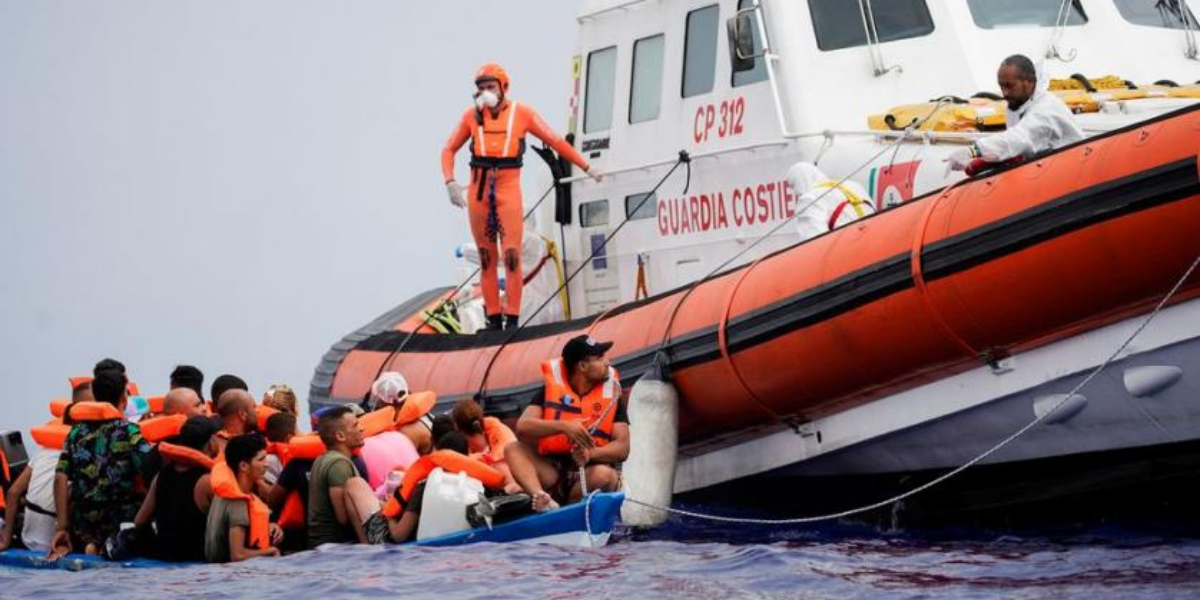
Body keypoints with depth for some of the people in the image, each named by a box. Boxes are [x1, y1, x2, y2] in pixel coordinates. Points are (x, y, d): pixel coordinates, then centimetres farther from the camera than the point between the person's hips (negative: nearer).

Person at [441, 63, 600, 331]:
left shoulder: (521, 113, 2)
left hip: (508, 190, -2)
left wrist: (585, 167, 11)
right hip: (478, 190, 2)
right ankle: (493, 319, 8)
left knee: (512, 255, -10)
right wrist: (450, 182, -5)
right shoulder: (472, 115, 6)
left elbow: (555, 141, 8)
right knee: (486, 258, 4)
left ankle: (512, 319, -7)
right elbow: (449, 150, 10)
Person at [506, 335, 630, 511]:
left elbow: (622, 447, -5)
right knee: (513, 449, -20)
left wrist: (591, 453, -25)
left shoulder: (611, 395, 2)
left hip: (588, 474, -2)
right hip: (553, 470, 2)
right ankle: (541, 496, -45)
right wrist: (562, 426, -27)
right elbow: (522, 426, -12)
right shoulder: (551, 388, 2)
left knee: (603, 475, -34)